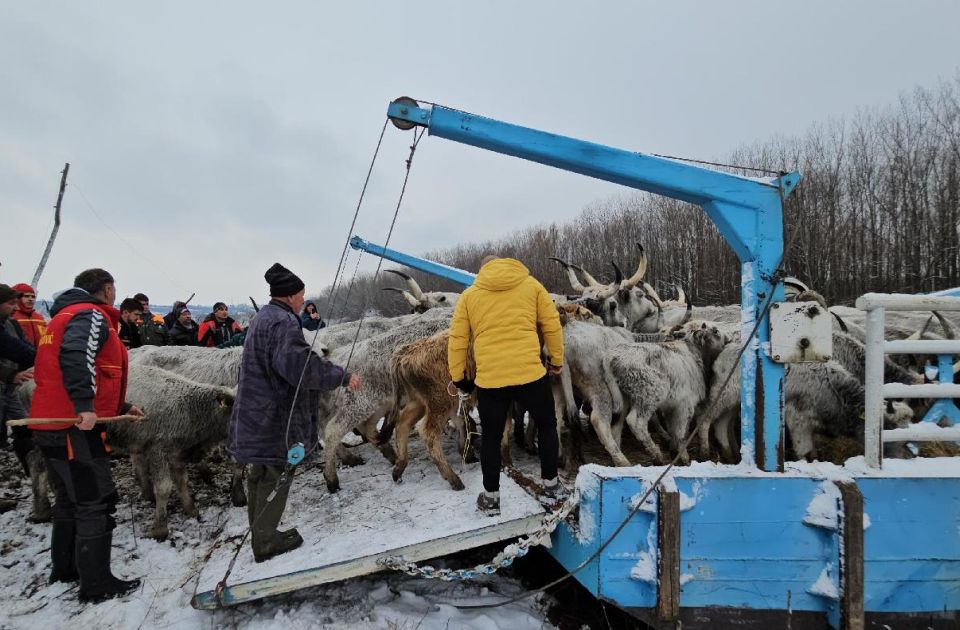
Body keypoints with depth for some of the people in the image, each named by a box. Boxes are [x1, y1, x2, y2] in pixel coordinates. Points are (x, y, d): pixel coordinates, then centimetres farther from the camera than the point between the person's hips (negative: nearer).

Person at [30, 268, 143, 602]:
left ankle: (64, 569, 34)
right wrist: (85, 405, -34)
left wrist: (122, 407, 26)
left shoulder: (66, 316, 22)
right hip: (74, 428, -10)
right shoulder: (92, 315, -9)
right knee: (97, 505, -3)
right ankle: (97, 585, 4)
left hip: (51, 425, 10)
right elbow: (75, 356, -29)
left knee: (70, 500, 22)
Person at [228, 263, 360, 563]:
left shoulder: (263, 318, 16)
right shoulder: (283, 321, -18)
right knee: (277, 474, 1)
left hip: (260, 413, 11)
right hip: (277, 417, -10)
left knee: (261, 473, 17)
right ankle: (266, 542, 10)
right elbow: (299, 363, -29)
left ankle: (260, 533, 29)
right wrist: (343, 377, -23)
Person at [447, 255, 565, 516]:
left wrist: (458, 376, 18)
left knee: (491, 437, 19)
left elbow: (457, 339, 9)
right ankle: (551, 483, 32)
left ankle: (491, 497, 26)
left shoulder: (469, 294, 12)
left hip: (489, 379, 1)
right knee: (547, 425, 24)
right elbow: (552, 326, 10)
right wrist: (557, 360, 21)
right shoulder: (531, 285, 11)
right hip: (530, 374, 0)